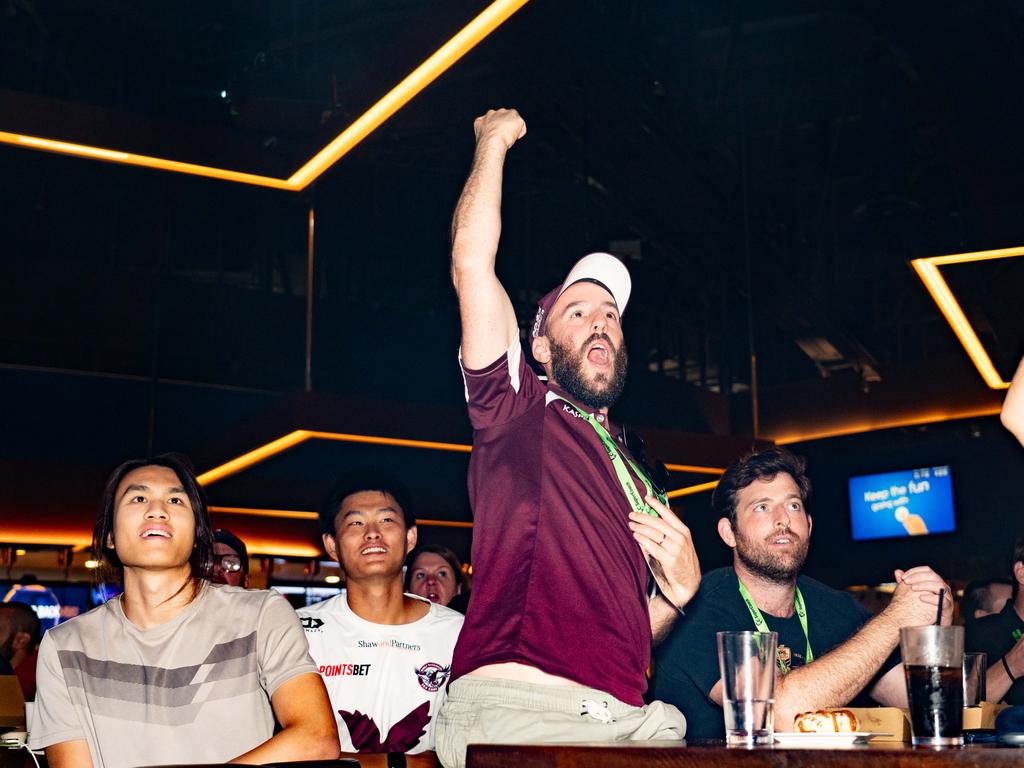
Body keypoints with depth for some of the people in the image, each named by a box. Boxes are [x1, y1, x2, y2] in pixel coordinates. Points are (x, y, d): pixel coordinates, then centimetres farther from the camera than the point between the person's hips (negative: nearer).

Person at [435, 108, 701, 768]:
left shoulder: (641, 483, 27)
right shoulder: (517, 411, 12)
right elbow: (472, 263, 1)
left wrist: (679, 590, 9)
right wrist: (493, 143, 11)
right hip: (517, 709, -6)